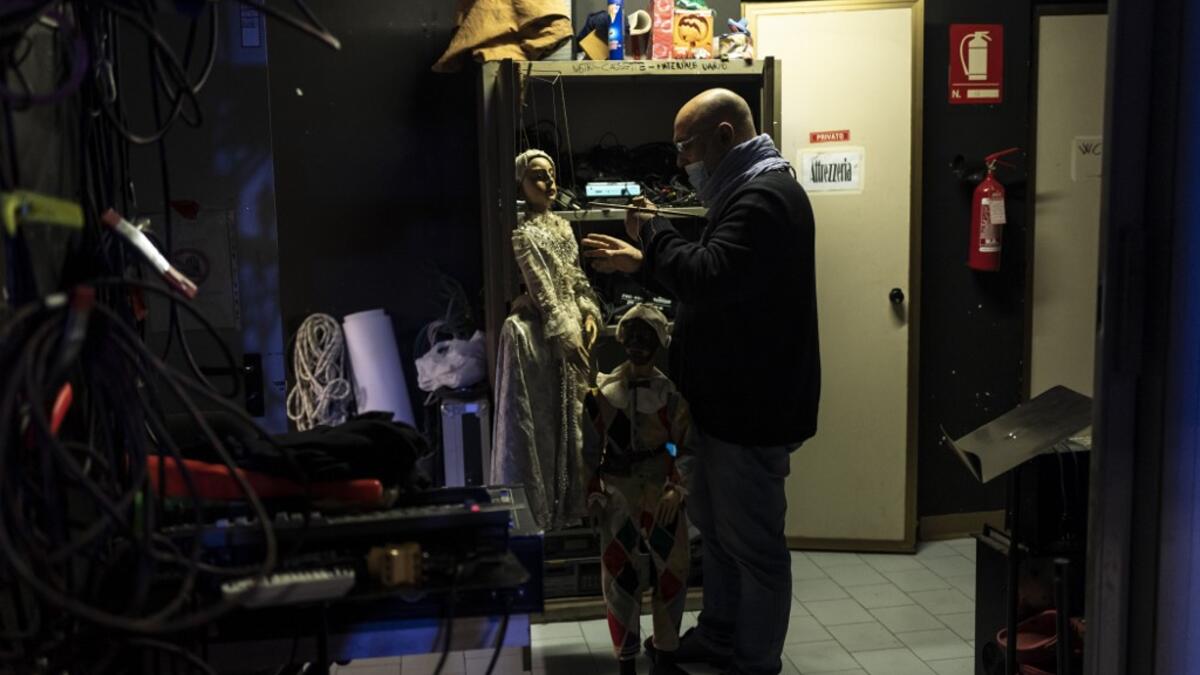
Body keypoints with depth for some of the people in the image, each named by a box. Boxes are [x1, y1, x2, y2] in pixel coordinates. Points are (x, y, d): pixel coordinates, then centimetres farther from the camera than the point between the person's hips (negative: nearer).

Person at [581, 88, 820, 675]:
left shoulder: (766, 196, -19)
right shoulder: (748, 191, 16)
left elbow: (711, 276, -31)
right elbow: (716, 274, 19)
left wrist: (654, 232, -16)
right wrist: (645, 261, 6)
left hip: (751, 407, -11)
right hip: (726, 400, 11)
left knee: (752, 540, 3)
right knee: (715, 526, 21)